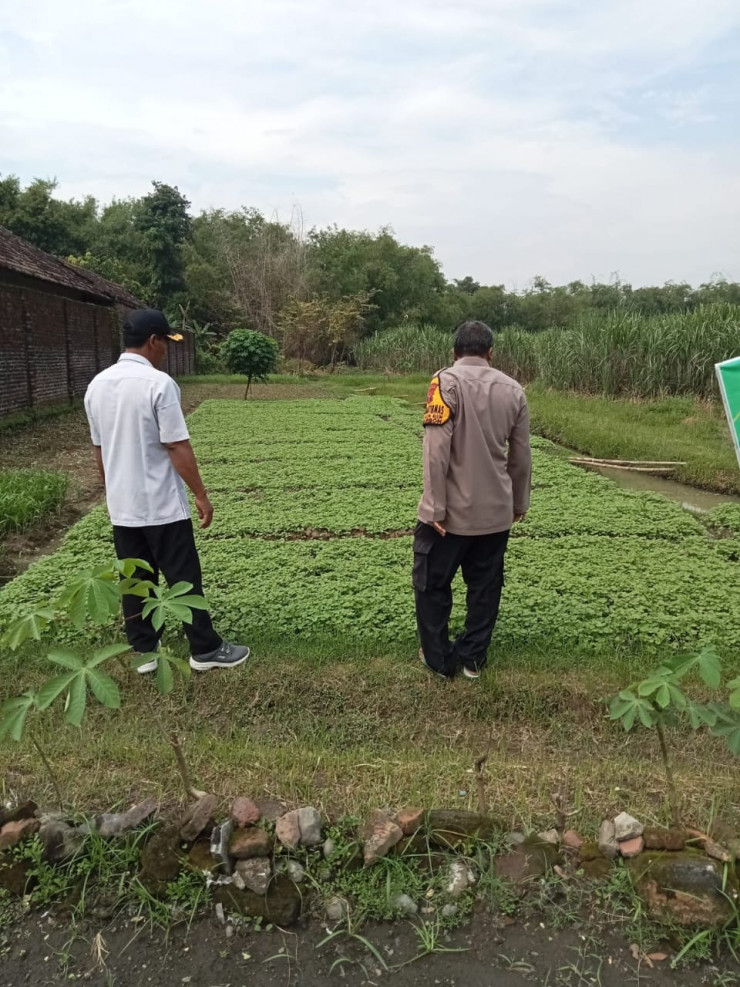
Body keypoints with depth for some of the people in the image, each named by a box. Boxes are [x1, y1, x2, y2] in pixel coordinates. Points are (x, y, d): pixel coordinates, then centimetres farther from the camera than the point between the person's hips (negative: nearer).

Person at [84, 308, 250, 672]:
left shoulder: (97, 385, 5)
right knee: (184, 579, 4)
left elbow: (100, 449, 13)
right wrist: (201, 495, -10)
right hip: (162, 506, -7)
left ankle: (143, 651, 23)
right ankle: (205, 649, 14)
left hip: (121, 507, 7)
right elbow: (177, 447, -18)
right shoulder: (158, 383, -17)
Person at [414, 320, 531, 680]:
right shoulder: (513, 389, 4)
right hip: (495, 511, 5)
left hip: (451, 511, -4)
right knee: (485, 587, 16)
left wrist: (436, 507, -15)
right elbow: (521, 456, 10)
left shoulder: (447, 381, -10)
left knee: (432, 584, 12)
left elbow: (437, 449, -19)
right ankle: (473, 658, 25)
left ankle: (440, 659, 21)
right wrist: (519, 503, 21)